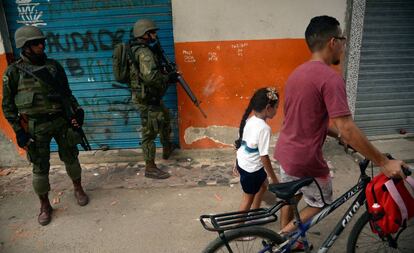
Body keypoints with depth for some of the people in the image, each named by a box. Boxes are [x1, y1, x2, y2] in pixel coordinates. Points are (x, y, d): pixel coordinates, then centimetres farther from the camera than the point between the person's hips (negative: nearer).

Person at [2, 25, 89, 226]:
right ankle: (44, 205, 24)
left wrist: (77, 110, -1)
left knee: (70, 157, 13)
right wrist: (18, 131, -5)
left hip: (61, 121, 2)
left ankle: (78, 189, 37)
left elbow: (67, 92, 13)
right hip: (35, 127, -2)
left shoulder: (54, 66, 5)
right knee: (40, 168, 6)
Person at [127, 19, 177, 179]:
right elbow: (150, 76, -33)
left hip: (152, 97, 11)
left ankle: (167, 148, 45)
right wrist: (169, 78, -20)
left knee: (165, 117, 27)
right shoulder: (144, 53, -21)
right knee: (150, 132, -3)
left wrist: (167, 74, 3)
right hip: (146, 100, -11)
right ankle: (150, 168, 9)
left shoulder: (144, 50, 11)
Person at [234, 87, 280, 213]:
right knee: (248, 198, 12)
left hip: (242, 162, 9)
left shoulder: (249, 120, -1)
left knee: (263, 184, 28)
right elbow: (264, 157, -24)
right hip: (251, 169, -9)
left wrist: (237, 164, 21)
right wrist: (274, 179, -13)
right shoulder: (264, 128, -26)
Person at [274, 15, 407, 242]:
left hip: (285, 152, 8)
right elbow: (347, 128, -26)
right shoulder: (330, 78, -22)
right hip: (305, 160, -8)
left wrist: (337, 135, 14)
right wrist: (384, 162, -18)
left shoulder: (297, 73, 6)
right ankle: (288, 232, 13)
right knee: (321, 202, 18)